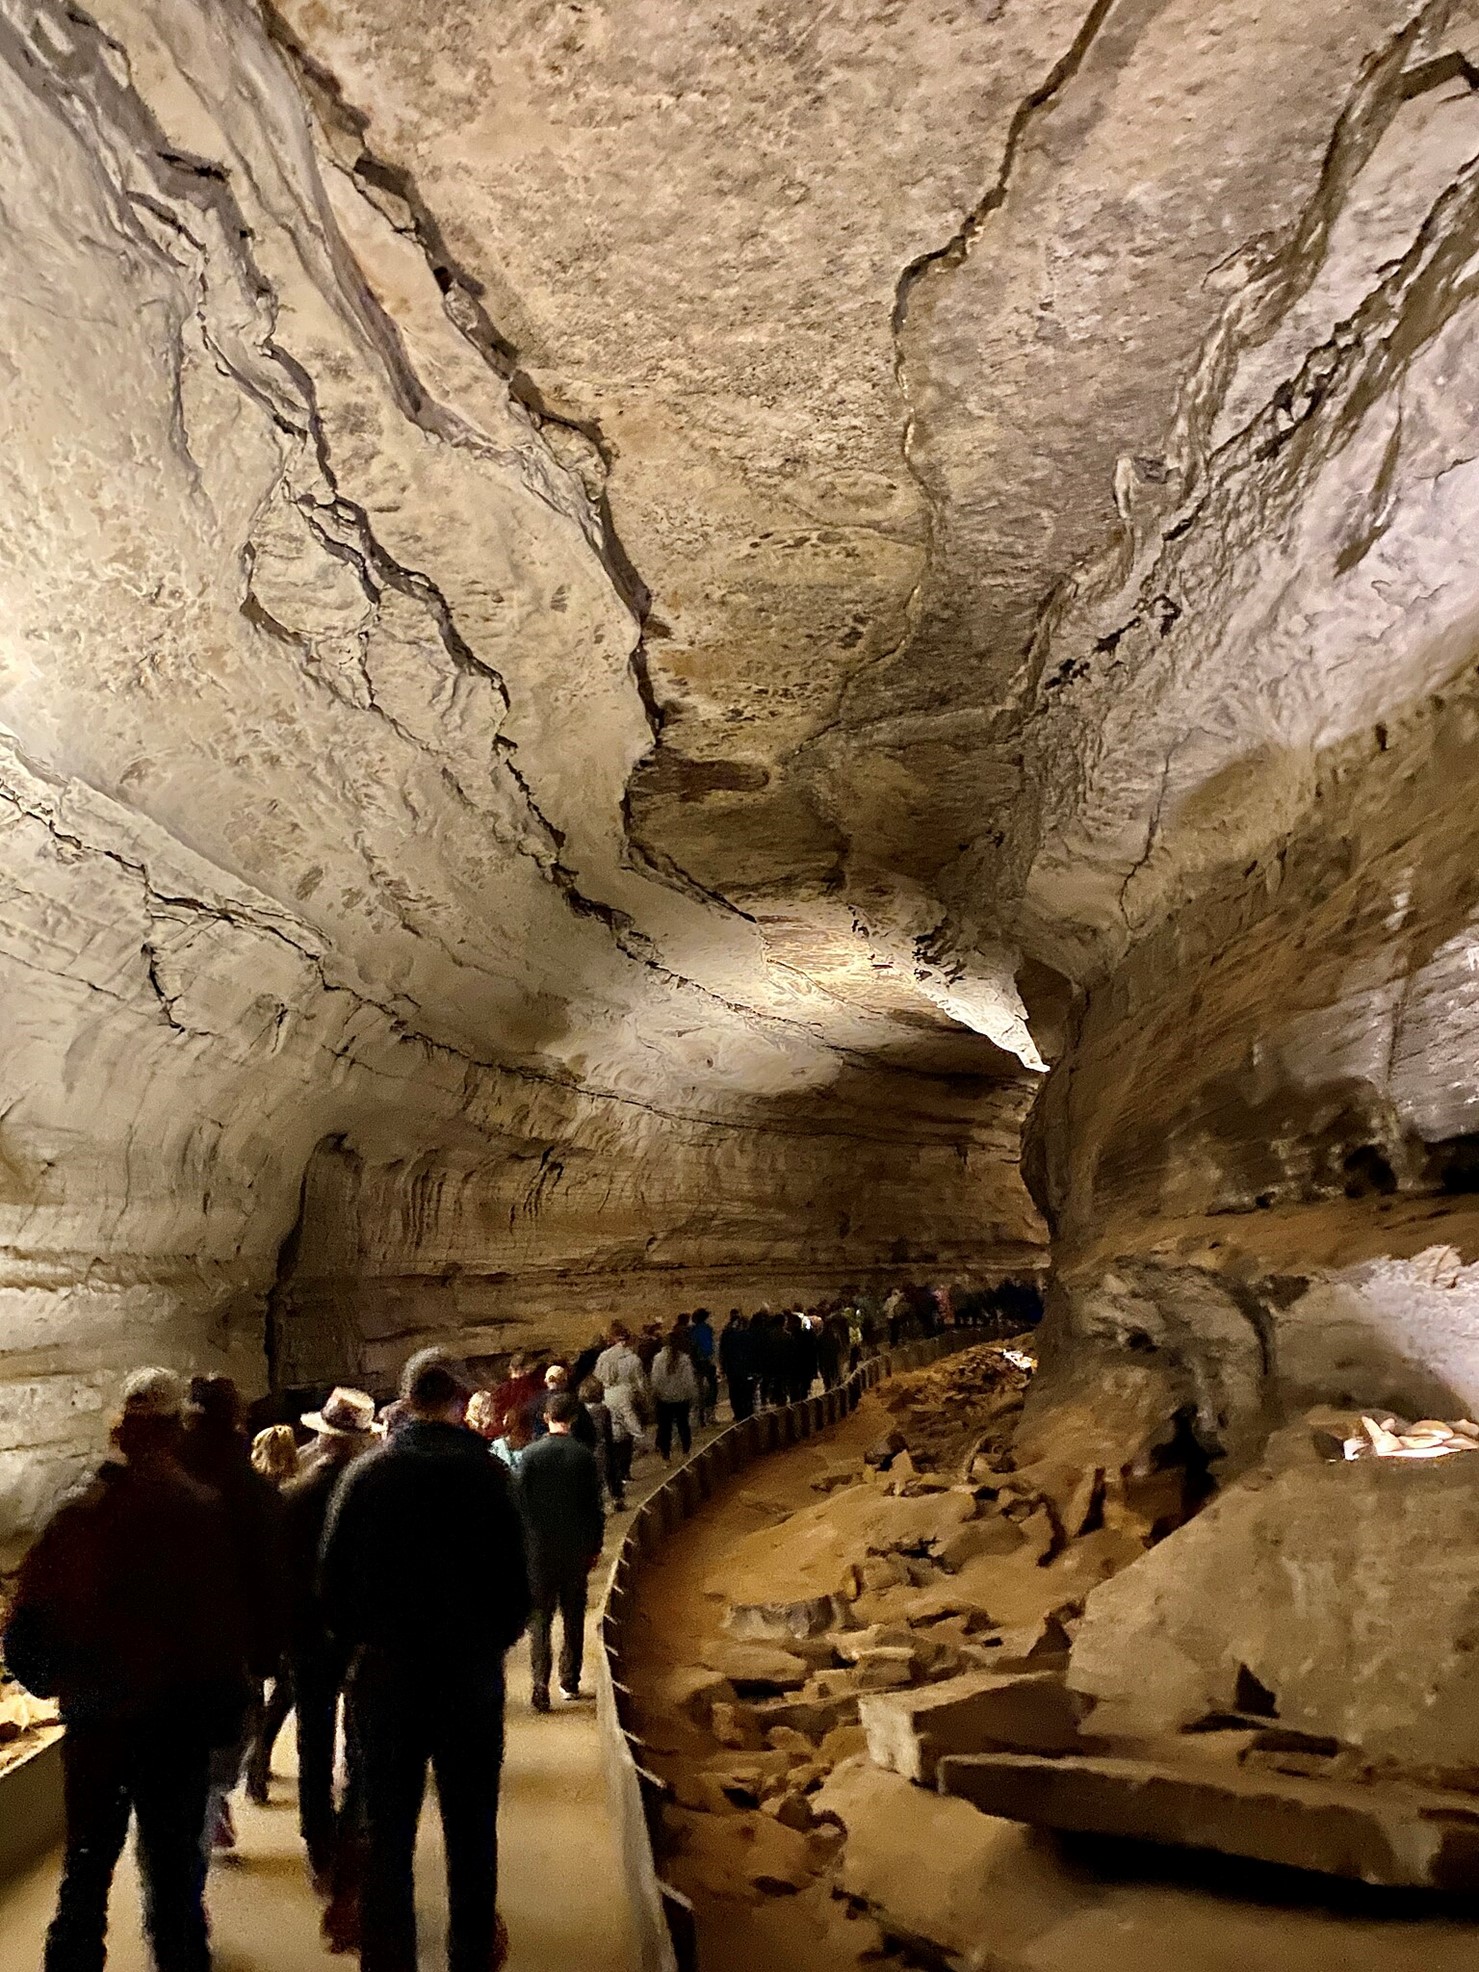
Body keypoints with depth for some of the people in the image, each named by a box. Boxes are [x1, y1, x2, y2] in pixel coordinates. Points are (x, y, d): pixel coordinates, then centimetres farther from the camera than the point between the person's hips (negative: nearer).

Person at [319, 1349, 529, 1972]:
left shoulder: (365, 1472, -7)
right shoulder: (487, 1472, -12)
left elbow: (331, 1576, -3)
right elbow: (515, 1576, -11)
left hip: (385, 1674, 1)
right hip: (472, 1672, -1)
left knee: (387, 1833, 14)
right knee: (471, 1832, 16)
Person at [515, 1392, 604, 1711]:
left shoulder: (530, 1455, -9)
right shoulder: (584, 1455, -6)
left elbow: (520, 1503, -6)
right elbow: (595, 1505, -1)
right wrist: (595, 1547, 9)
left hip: (539, 1548, -1)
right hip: (576, 1549, 1)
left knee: (540, 1619, 6)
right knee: (573, 1617, 16)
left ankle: (541, 1688, -3)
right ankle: (570, 1682, 23)